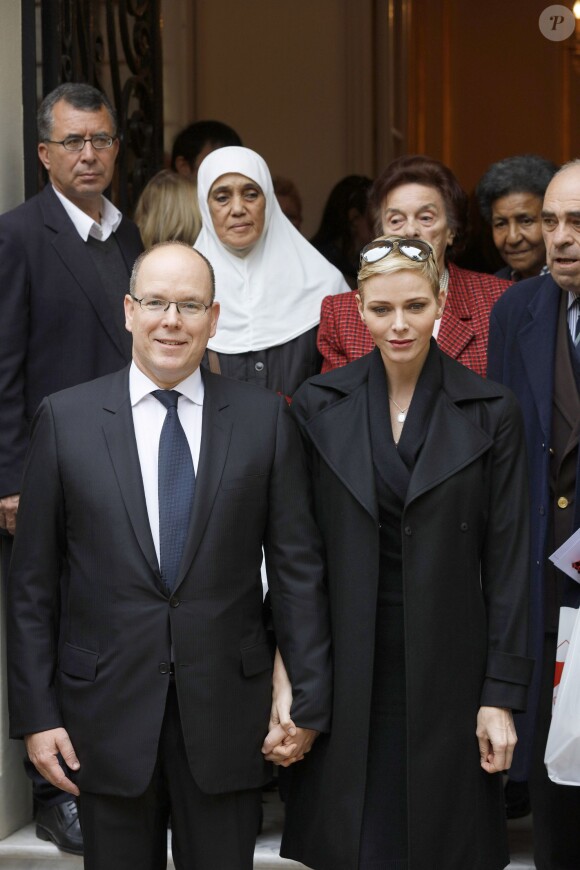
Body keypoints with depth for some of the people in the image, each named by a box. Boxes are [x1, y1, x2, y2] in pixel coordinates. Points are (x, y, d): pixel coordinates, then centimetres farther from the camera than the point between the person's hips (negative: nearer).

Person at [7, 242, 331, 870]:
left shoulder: (265, 418, 2)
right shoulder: (66, 419, 1)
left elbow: (297, 565, 2)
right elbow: (33, 581, 2)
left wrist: (309, 700, 0)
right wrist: (36, 714, -2)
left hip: (226, 714, 0)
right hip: (106, 713, 0)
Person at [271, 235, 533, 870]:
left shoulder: (491, 412, -2)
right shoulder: (318, 404, 1)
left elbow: (507, 561, -2)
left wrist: (502, 696, -4)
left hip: (446, 669, -1)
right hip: (345, 668, 1)